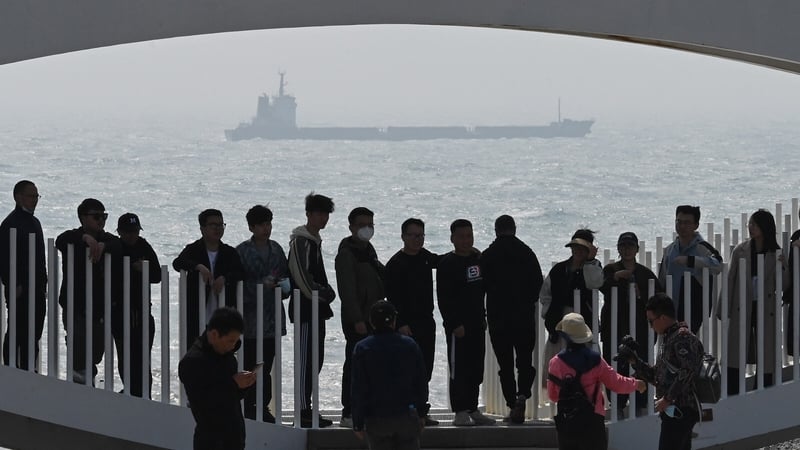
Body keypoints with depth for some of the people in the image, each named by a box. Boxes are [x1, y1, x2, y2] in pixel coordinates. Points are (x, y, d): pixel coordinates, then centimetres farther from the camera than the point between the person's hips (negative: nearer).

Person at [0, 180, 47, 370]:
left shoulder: (34, 222, 17)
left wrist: (43, 284, 16)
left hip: (36, 289, 9)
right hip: (21, 290, -9)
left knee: (34, 335, 9)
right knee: (17, 334, -5)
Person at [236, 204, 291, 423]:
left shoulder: (276, 249, 14)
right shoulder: (242, 251, -5)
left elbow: (287, 274, 21)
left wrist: (285, 286, 0)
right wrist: (262, 285, -19)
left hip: (272, 317, 5)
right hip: (251, 316, -5)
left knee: (267, 365, 8)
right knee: (250, 365, -5)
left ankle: (263, 407, 13)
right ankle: (248, 407, 0)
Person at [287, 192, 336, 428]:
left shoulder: (315, 240, 17)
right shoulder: (300, 241, -13)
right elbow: (302, 277, -20)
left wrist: (326, 293, 9)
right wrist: (322, 294, -10)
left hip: (317, 309, 10)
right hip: (305, 309, -10)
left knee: (316, 359, 11)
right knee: (307, 360, -10)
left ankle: (307, 410, 15)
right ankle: (304, 411, -10)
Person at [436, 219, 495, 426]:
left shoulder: (478, 259, 13)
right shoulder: (447, 263, -8)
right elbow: (443, 298, -12)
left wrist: (483, 317, 17)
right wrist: (454, 324, -18)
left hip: (477, 323, 7)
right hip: (458, 325, -7)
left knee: (476, 368, 9)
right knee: (459, 368, -6)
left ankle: (472, 409, 15)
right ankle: (460, 412, -6)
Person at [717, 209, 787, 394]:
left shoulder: (776, 254, 1)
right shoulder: (740, 251, 1)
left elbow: (782, 287, 0)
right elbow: (730, 281, 4)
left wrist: (782, 268, -18)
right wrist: (723, 310, 1)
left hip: (766, 311, 0)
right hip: (742, 310, 0)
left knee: (766, 357, 4)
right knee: (734, 360, -2)